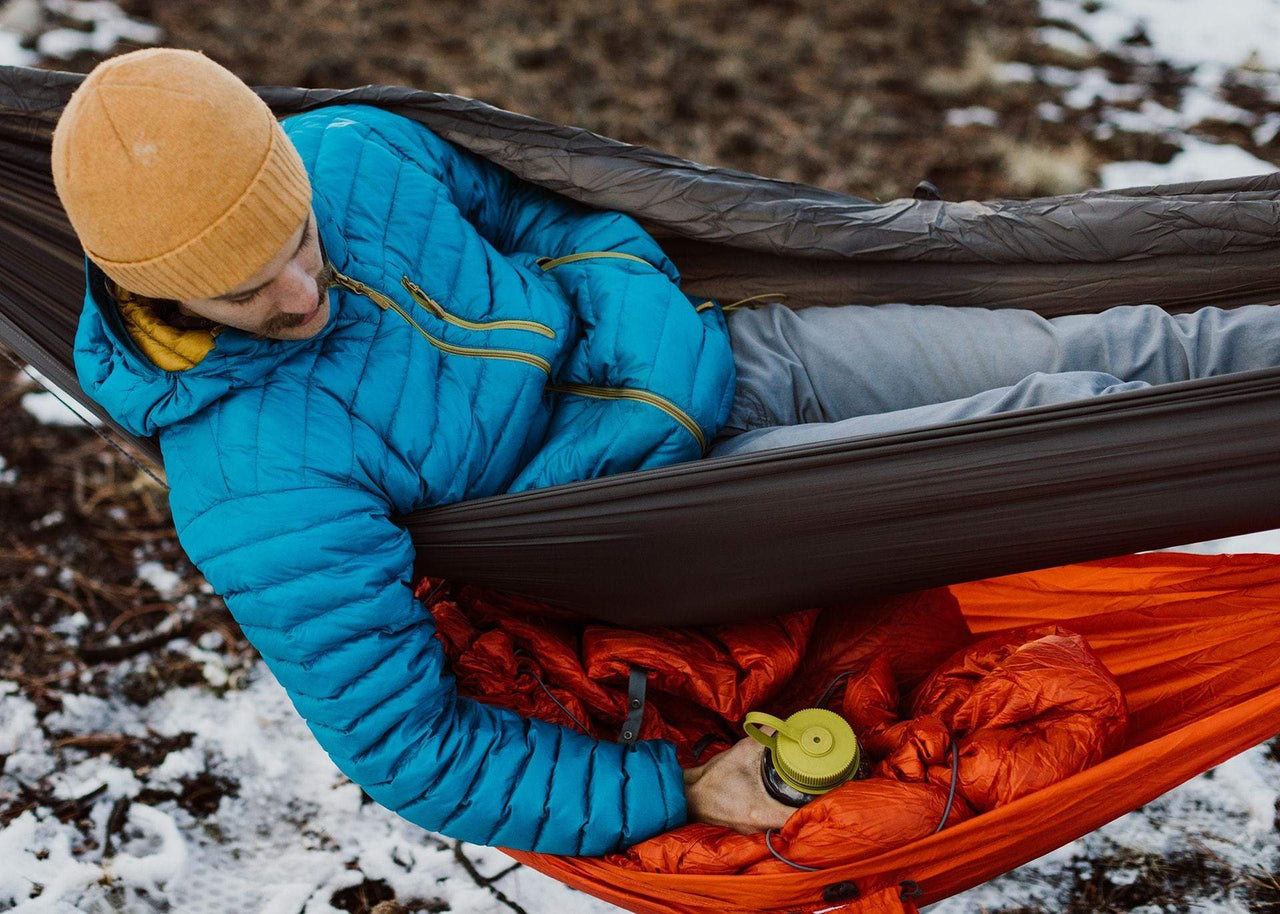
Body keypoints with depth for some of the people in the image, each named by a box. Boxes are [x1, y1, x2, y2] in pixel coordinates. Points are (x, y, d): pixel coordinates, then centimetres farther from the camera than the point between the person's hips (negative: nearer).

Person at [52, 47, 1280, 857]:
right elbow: (409, 747, -21)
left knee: (1097, 351, 0)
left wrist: (653, 331, -12)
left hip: (675, 354, 6)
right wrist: (667, 795, -23)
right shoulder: (249, 495, -26)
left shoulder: (352, 149, -11)